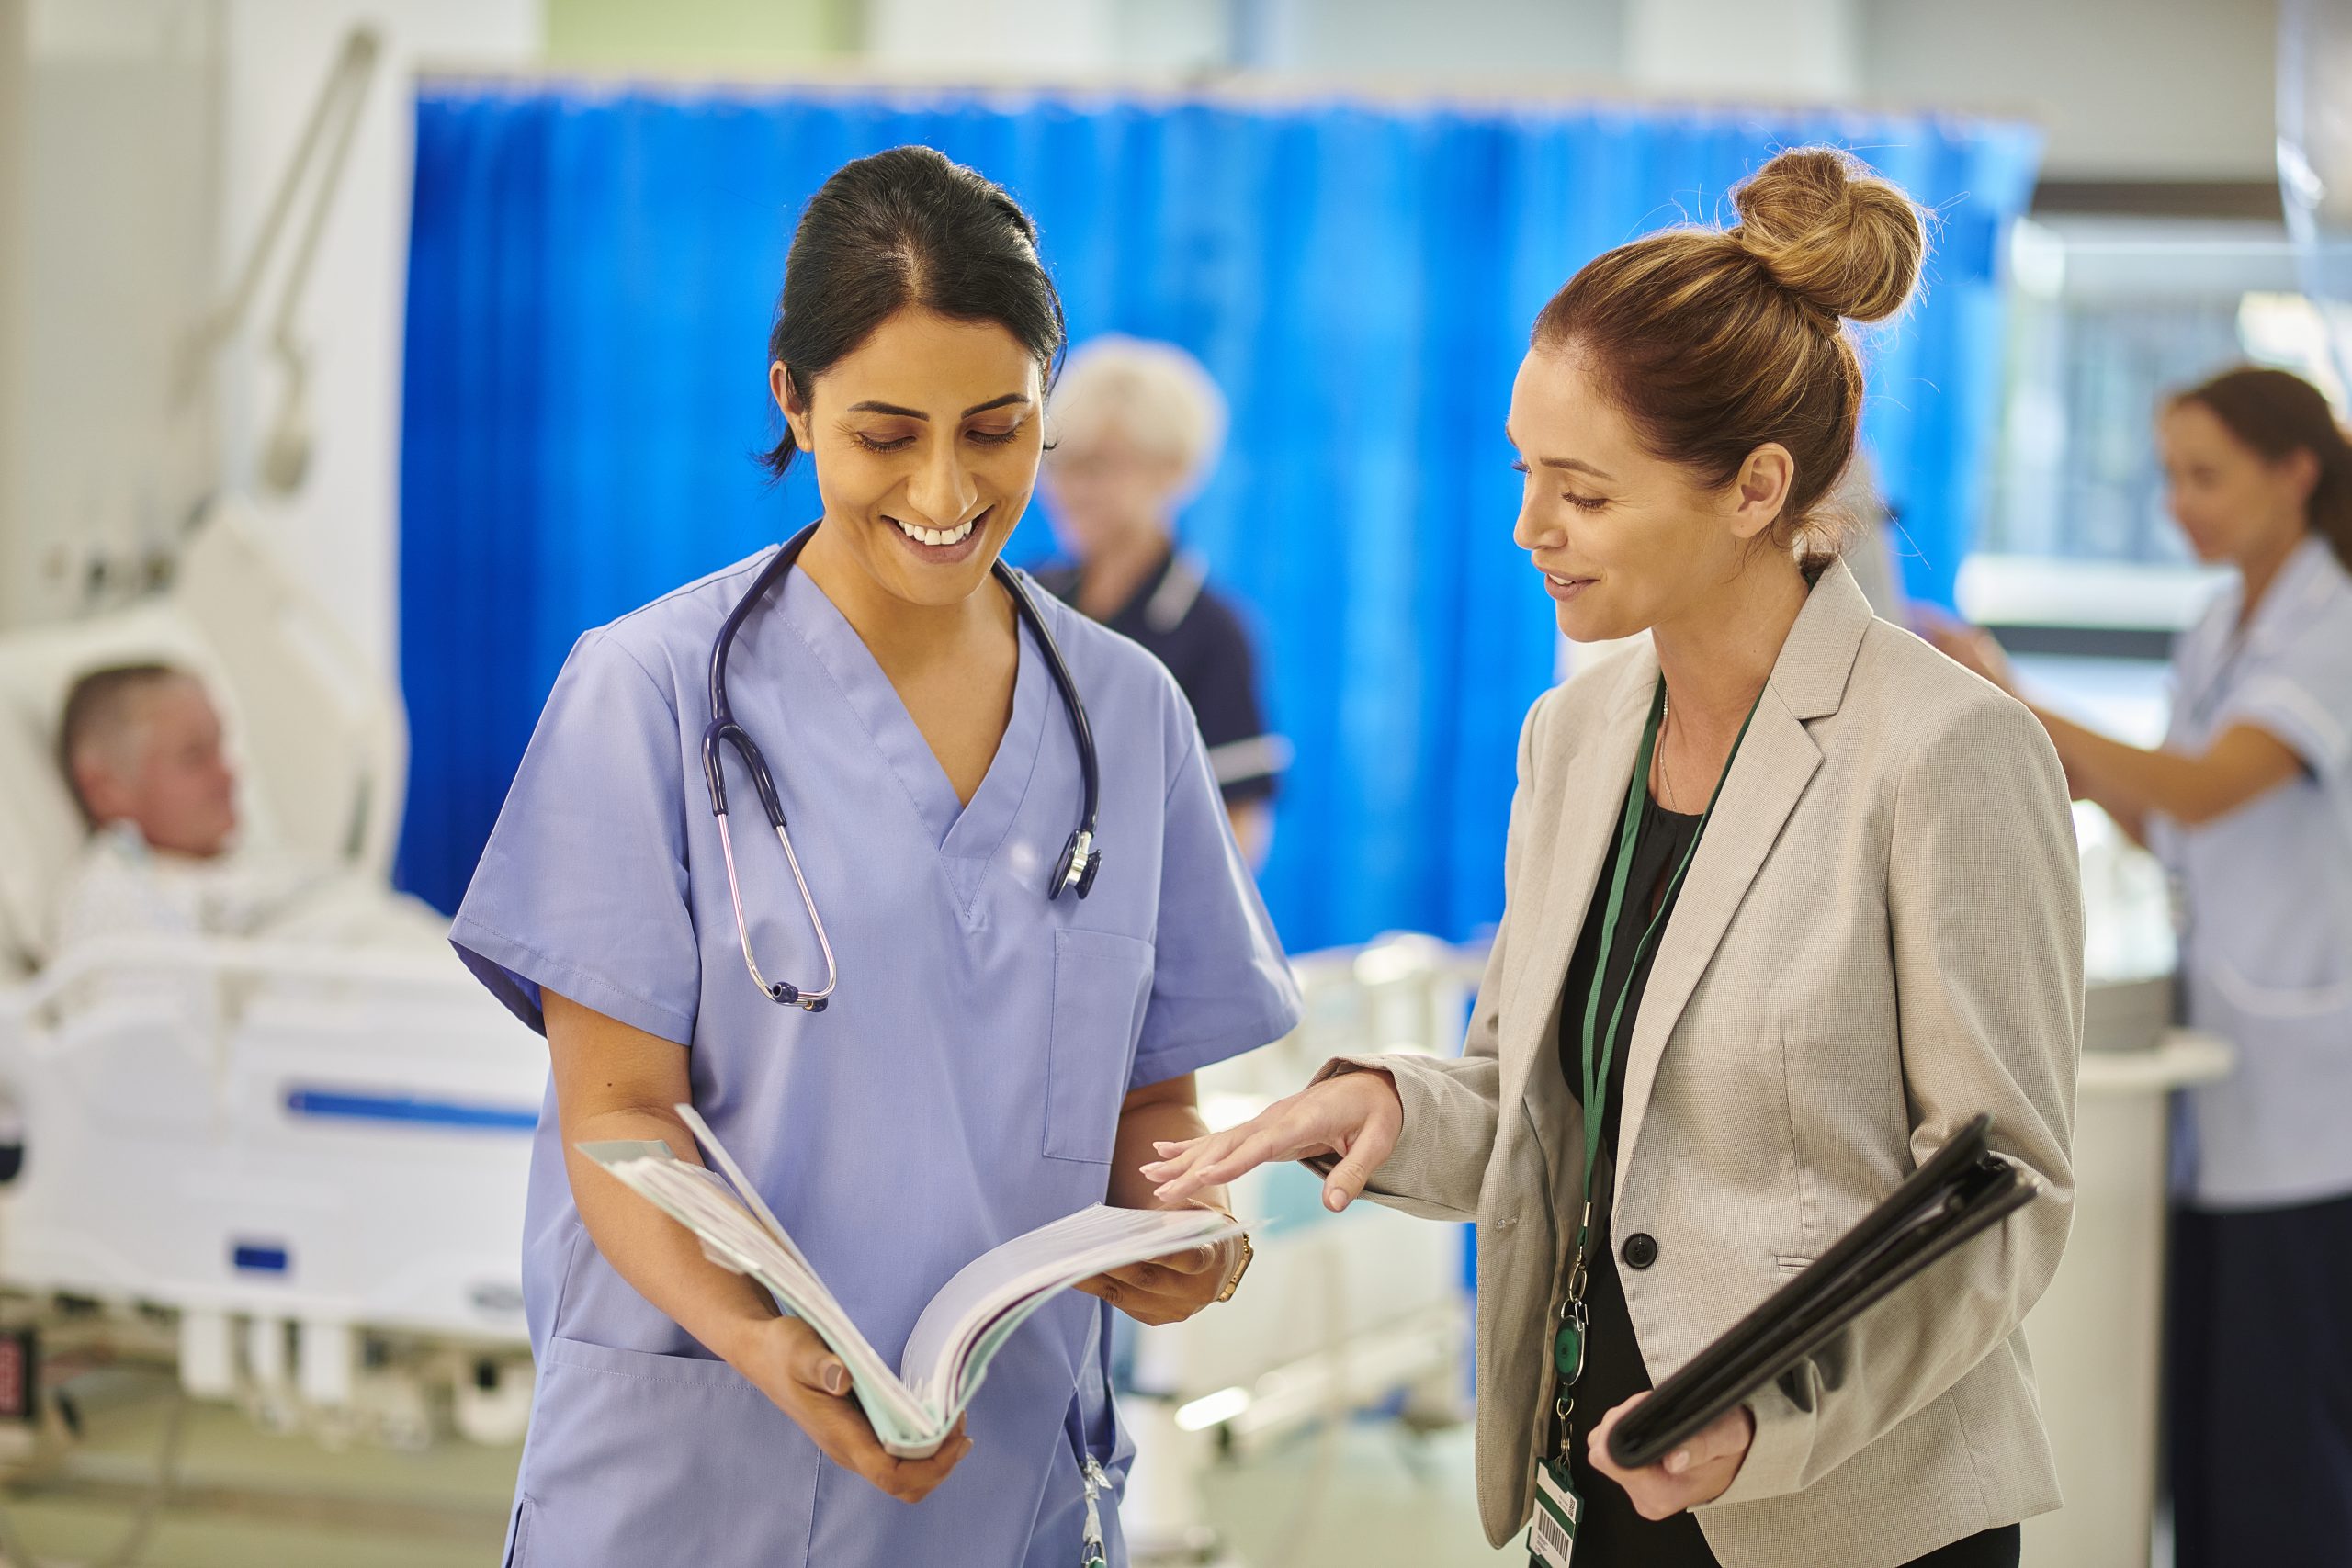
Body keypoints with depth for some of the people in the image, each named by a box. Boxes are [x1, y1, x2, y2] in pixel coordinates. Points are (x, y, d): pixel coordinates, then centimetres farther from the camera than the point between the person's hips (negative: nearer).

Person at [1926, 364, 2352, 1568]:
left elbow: (2205, 790, -25)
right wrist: (2051, 744, 3)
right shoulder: (2215, 639, 14)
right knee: (2200, 1410, 9)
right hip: (2220, 1081, 8)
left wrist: (2017, 711, -30)